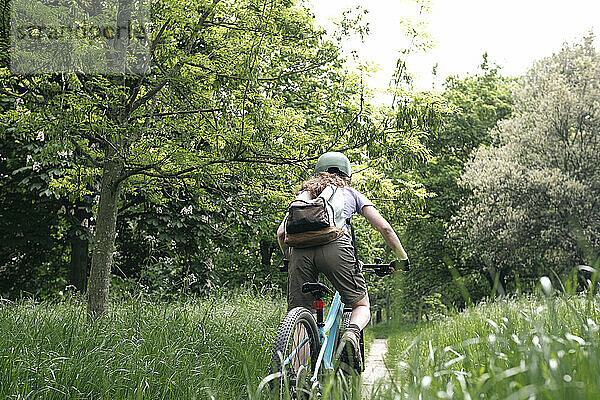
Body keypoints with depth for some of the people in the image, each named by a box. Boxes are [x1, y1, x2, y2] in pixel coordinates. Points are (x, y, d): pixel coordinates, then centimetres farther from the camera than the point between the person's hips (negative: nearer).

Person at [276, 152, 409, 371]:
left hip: (300, 250, 2)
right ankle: (352, 333, -20)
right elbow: (384, 227, 21)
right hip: (335, 245, -2)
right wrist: (402, 258, 32)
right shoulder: (350, 193, 28)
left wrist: (290, 258, 42)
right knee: (361, 306, 13)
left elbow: (281, 233, 25)